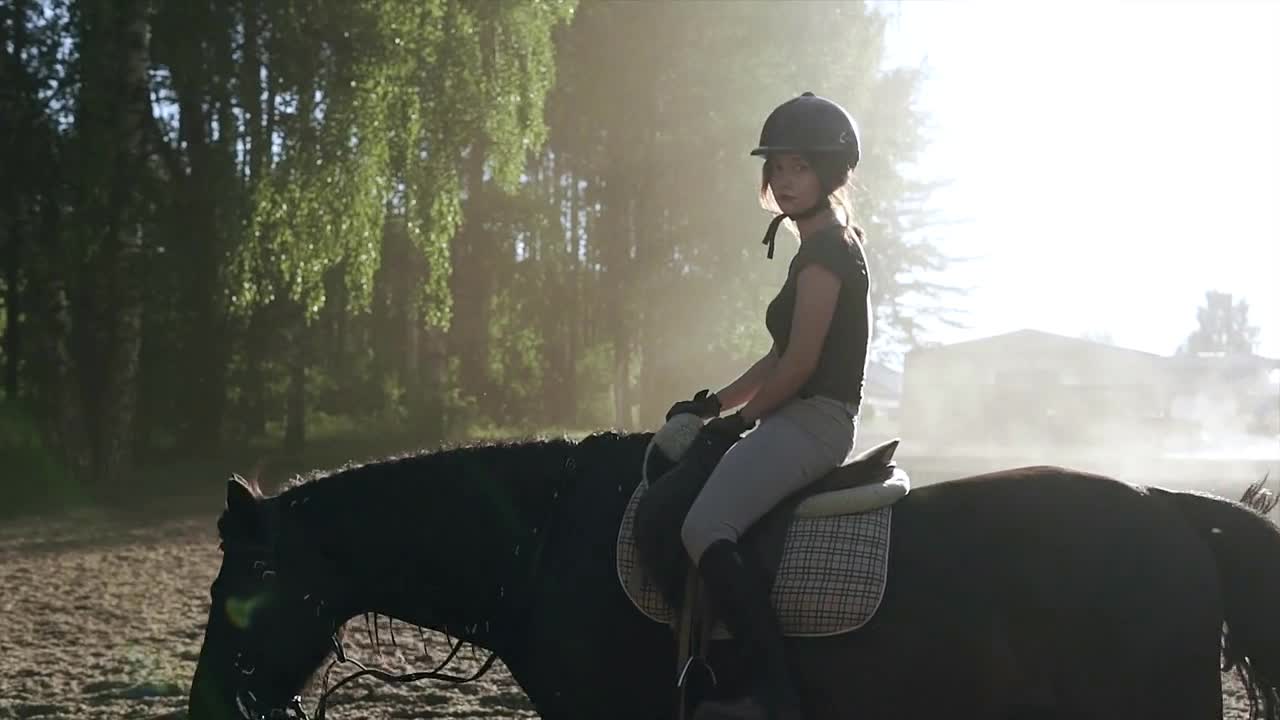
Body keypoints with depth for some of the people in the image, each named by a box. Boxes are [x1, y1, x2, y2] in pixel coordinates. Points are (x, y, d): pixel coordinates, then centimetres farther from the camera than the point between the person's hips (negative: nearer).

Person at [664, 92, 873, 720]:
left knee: (704, 529, -27)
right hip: (808, 422, 12)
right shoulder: (828, 244, 20)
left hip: (811, 422, -12)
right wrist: (713, 405, 17)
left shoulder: (825, 248, -13)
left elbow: (800, 364, -18)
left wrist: (740, 419, -5)